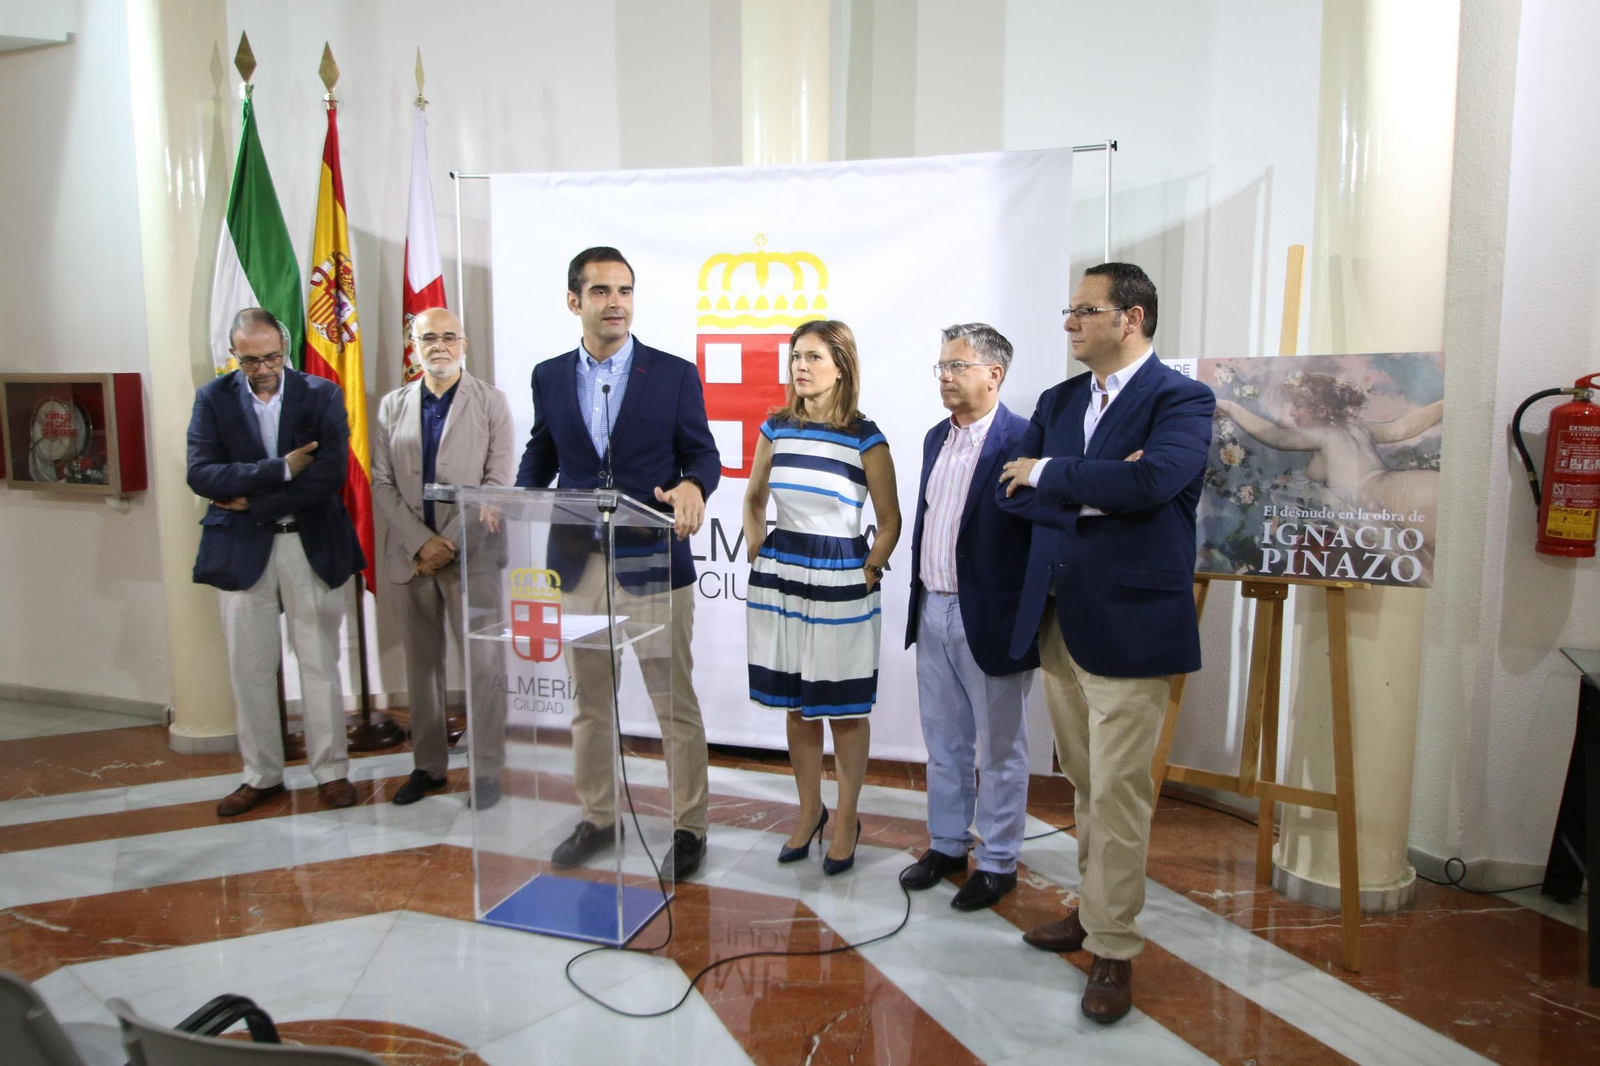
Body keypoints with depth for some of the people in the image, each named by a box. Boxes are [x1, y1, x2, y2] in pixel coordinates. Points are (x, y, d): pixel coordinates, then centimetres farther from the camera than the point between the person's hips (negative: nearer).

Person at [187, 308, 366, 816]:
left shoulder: (321, 394, -3)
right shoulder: (213, 398, 1)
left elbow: (330, 474, -14)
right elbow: (201, 474, -10)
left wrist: (253, 502, -12)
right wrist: (281, 469, -18)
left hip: (311, 545, -1)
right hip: (242, 549, 2)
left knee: (320, 663, 6)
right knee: (249, 668, 9)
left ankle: (331, 770, 18)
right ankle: (261, 774, 24)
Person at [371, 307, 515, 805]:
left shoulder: (490, 402, 1)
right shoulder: (393, 406, 10)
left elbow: (498, 481, -6)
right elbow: (381, 484, 4)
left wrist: (449, 543, -12)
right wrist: (421, 542, -9)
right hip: (410, 554, 3)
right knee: (421, 663, 11)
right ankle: (428, 764, 22)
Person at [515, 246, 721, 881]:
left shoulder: (675, 375, -2)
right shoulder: (549, 377, 8)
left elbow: (702, 453, 0)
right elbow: (541, 453, 15)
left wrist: (692, 486, -22)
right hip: (581, 566, 4)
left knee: (675, 704, 4)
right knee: (589, 703, 16)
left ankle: (688, 828, 20)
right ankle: (597, 818, 33)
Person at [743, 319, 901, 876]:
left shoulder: (865, 438, -7)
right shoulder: (776, 429, 5)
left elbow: (890, 521, 0)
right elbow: (754, 499, 18)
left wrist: (869, 573, -6)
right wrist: (758, 555, 10)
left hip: (840, 581, -4)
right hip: (780, 579, 4)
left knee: (844, 709, 7)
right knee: (796, 706, 14)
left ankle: (847, 819, 24)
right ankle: (809, 810, 31)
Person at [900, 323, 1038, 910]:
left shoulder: (1021, 441, -15)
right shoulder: (937, 437, 10)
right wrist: (919, 598, 15)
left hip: (990, 620, -7)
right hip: (933, 612, 8)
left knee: (1000, 747, 9)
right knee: (943, 742, 19)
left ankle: (997, 862, 24)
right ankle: (947, 844, 35)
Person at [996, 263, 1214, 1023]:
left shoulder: (1180, 400, -7)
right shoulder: (1058, 401, 12)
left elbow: (1151, 480, -25)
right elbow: (1010, 489, 3)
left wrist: (1048, 473, -13)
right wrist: (1089, 495, -13)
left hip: (1127, 623, -6)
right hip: (1057, 619, 6)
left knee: (1117, 792, 0)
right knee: (1086, 785, 17)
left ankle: (1114, 949, 14)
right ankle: (1094, 909, 33)